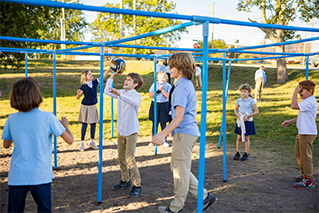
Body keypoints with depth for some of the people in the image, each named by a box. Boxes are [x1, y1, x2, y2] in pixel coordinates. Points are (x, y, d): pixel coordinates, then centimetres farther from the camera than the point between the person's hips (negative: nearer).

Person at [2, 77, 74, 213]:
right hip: (40, 176, -2)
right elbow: (69, 140, -6)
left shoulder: (12, 119, -2)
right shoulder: (48, 118, -12)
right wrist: (65, 125, 12)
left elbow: (6, 145, 13)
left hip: (17, 177, 3)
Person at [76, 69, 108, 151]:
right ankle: (82, 143, 12)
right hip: (85, 107, -4)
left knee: (93, 124, 9)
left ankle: (92, 141, 24)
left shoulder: (95, 82, 0)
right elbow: (77, 98, -10)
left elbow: (103, 76, -1)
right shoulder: (83, 87, -12)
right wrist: (79, 94, -31)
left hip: (93, 106, 5)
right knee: (84, 124, 2)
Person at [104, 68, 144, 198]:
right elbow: (107, 91, 14)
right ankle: (125, 181, 30)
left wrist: (119, 94, -47)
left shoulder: (136, 95, -13)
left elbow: (134, 102, -36)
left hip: (131, 131, -7)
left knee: (129, 159, -9)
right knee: (121, 158, 14)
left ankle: (137, 186, 0)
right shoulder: (122, 92, 8)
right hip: (121, 131, 7)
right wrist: (112, 77, 5)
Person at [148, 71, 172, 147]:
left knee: (163, 123, 2)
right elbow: (150, 95, -5)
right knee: (155, 123, 8)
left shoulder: (168, 86, -1)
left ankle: (165, 140, 14)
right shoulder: (155, 84, 3)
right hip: (155, 105, 2)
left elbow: (169, 96, -12)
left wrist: (162, 90, -14)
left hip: (164, 106, -2)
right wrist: (158, 90, -13)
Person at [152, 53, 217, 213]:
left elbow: (179, 116, -24)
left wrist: (163, 134, -29)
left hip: (184, 133, -10)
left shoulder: (182, 87, -17)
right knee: (176, 167, 18)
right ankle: (204, 196, 22)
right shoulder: (187, 84, 15)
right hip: (188, 132, 10)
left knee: (180, 171, 2)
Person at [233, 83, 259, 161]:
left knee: (246, 138, 4)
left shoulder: (251, 101, -8)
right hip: (240, 121, 3)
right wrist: (238, 115, -7)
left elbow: (256, 111, -6)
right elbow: (235, 109, 14)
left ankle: (246, 154, 14)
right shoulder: (239, 100, 4)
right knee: (239, 138, 6)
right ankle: (238, 152, 17)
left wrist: (248, 116, -16)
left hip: (248, 121, -3)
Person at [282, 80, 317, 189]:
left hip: (308, 133, -11)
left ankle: (309, 180, 4)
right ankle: (305, 173, 36)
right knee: (298, 152, 21)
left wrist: (295, 92, -21)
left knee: (305, 156, -5)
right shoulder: (306, 101, 14)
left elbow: (294, 106, -28)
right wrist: (289, 122, 15)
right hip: (302, 132, 11)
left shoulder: (310, 102, -20)